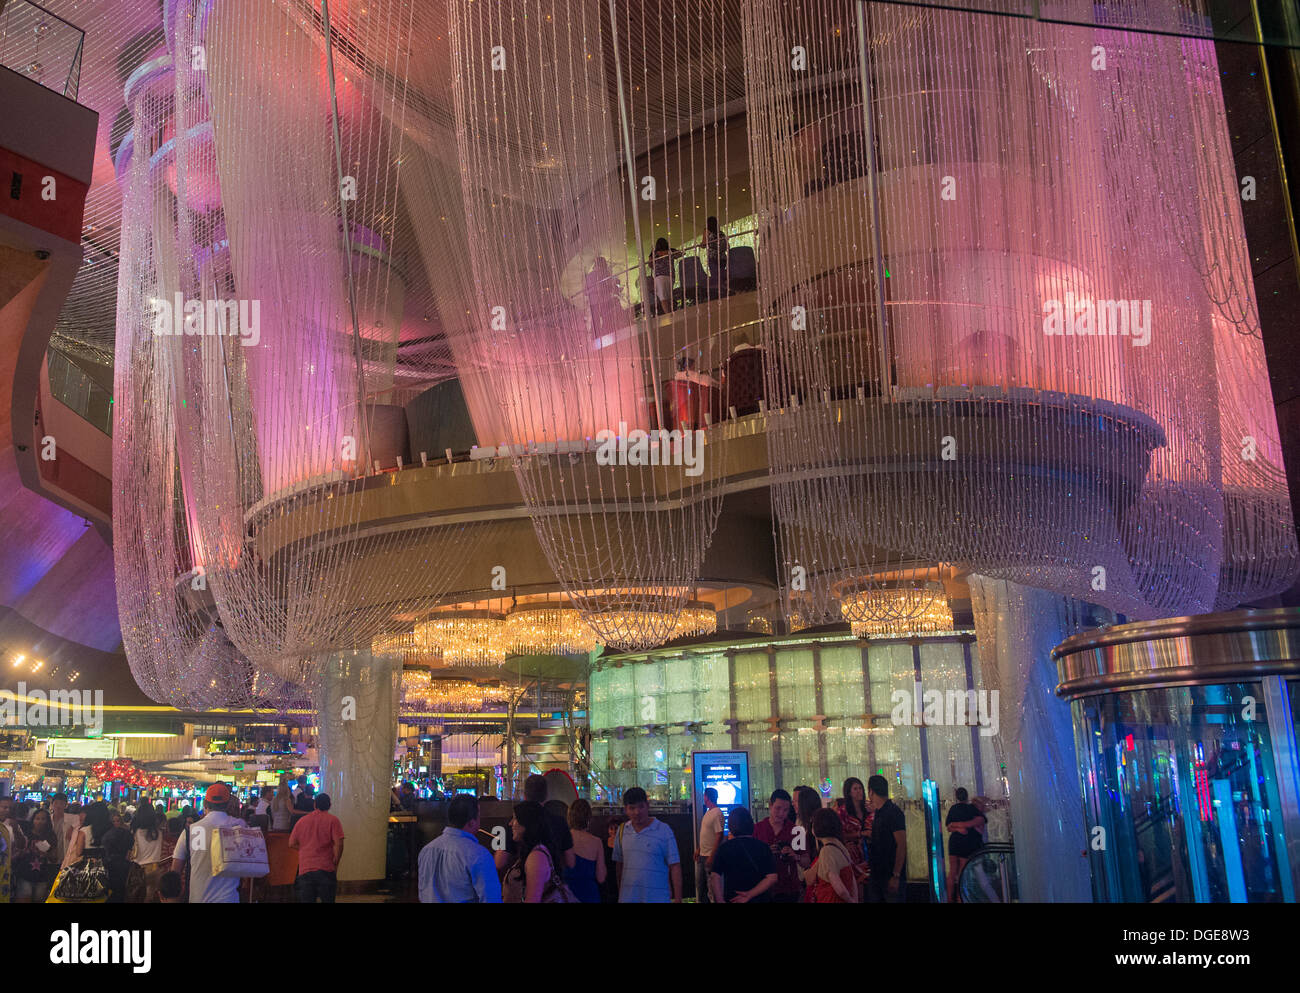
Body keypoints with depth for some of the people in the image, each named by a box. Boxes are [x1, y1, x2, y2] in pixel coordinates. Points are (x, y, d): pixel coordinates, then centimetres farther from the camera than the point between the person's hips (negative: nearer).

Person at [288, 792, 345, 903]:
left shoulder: (302, 821, 9)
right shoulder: (333, 820, -2)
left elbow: (291, 843, 10)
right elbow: (338, 844, -11)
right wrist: (335, 863, -1)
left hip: (305, 869, 3)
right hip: (326, 869, -3)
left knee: (306, 900, 5)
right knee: (327, 900, 5)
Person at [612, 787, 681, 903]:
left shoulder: (663, 830, -4)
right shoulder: (622, 830, 7)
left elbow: (675, 867, -5)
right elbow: (619, 864, 13)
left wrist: (678, 899, -7)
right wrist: (619, 895, 10)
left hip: (657, 898, -3)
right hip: (627, 898, 3)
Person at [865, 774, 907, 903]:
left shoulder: (894, 812, -14)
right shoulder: (877, 813, 14)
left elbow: (902, 845, -18)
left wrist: (896, 876, -21)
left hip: (891, 876, -8)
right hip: (877, 875, 8)